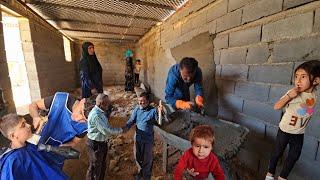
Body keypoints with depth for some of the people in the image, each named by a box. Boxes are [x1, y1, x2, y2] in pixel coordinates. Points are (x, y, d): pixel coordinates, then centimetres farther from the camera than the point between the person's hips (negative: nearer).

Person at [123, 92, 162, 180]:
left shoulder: (153, 110, -18)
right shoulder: (137, 109, -7)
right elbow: (131, 121, 2)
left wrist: (160, 112, -40)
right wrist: (125, 128, -14)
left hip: (148, 139, -4)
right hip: (137, 137, 4)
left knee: (147, 159, 16)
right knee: (137, 156, 24)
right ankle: (141, 171, 53)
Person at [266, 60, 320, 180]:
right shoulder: (293, 93, -22)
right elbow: (276, 107, -25)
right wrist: (289, 96, -36)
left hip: (299, 133, 5)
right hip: (285, 130, -5)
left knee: (294, 156, 19)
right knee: (277, 152, 12)